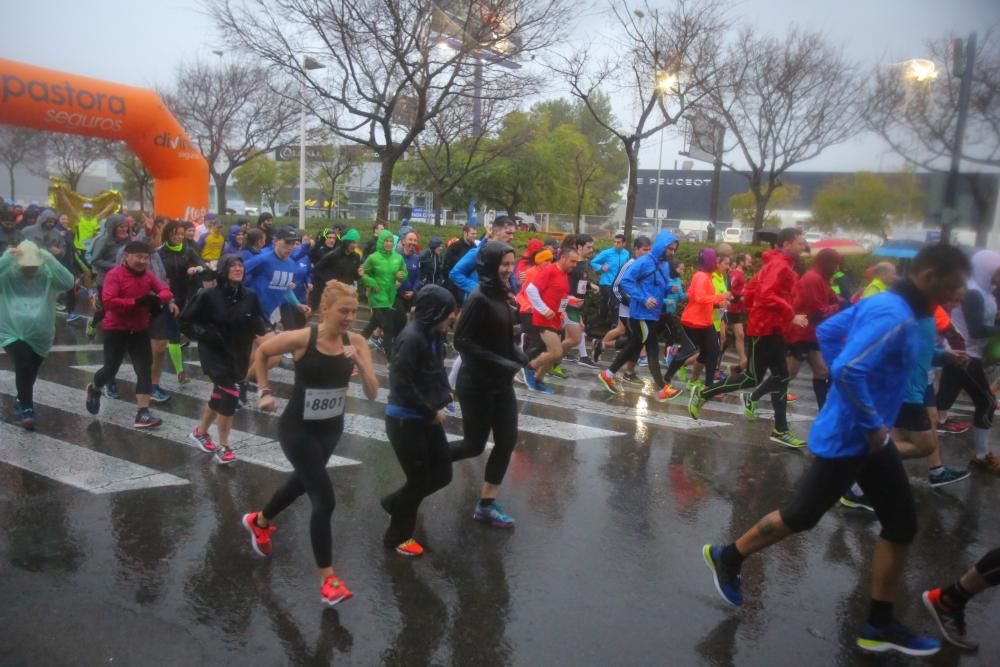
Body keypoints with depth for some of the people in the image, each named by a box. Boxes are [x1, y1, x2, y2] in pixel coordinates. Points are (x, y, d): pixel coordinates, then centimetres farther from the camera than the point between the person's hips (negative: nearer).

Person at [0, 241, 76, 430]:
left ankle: (22, 403, 45)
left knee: (29, 373, 19)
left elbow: (68, 282, -19)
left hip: (39, 336, 3)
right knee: (23, 366, -27)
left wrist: (51, 260, -25)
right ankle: (27, 409, -18)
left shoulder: (47, 276, -3)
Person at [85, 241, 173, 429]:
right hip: (116, 329, -5)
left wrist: (157, 298, -20)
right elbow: (108, 301, -26)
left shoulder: (148, 275, 3)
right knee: (111, 369, 6)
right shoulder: (114, 275, -16)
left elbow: (166, 291, 3)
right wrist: (136, 302, -31)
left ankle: (143, 414, -1)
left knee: (145, 370, -3)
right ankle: (94, 389, 41)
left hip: (140, 330, 5)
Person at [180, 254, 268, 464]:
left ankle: (200, 432, 43)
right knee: (230, 396, -15)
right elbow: (185, 322, -6)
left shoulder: (250, 297, -3)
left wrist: (255, 322, -18)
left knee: (220, 396, 18)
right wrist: (205, 333, -20)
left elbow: (263, 327, 3)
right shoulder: (208, 296, -13)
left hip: (238, 356, 5)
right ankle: (224, 447, 0)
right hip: (215, 354, -5)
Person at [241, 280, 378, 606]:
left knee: (302, 482, 27)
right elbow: (262, 352, -2)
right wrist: (265, 391, -5)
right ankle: (327, 579, 3)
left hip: (331, 429, 6)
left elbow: (372, 394, -16)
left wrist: (359, 363, -30)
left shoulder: (356, 342, -12)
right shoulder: (302, 338, -22)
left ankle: (259, 522, 58)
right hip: (298, 429, -6)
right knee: (324, 499, -12)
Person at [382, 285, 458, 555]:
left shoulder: (433, 334, 4)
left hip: (426, 418, 8)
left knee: (442, 474, 14)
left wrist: (444, 393, -5)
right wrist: (431, 412, -15)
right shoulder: (411, 338, -22)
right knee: (419, 481, 4)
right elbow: (402, 384, -23)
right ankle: (397, 537, 27)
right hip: (405, 420, -8)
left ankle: (395, 503, 38)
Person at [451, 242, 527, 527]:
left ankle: (487, 504, 19)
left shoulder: (500, 296, 6)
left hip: (501, 383, 8)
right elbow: (462, 341, -20)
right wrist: (501, 363, -23)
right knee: (475, 445, 2)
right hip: (477, 384, -8)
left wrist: (521, 356, -3)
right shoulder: (479, 299, -19)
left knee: (507, 441, 7)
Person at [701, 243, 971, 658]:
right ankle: (727, 559, 29)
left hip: (866, 436, 10)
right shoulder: (896, 317, -24)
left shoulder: (883, 303, 6)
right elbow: (848, 371, -34)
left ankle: (880, 626, 22)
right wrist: (873, 425, -22)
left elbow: (827, 332, 16)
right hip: (847, 440, -10)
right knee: (801, 516, 7)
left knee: (901, 524, 12)